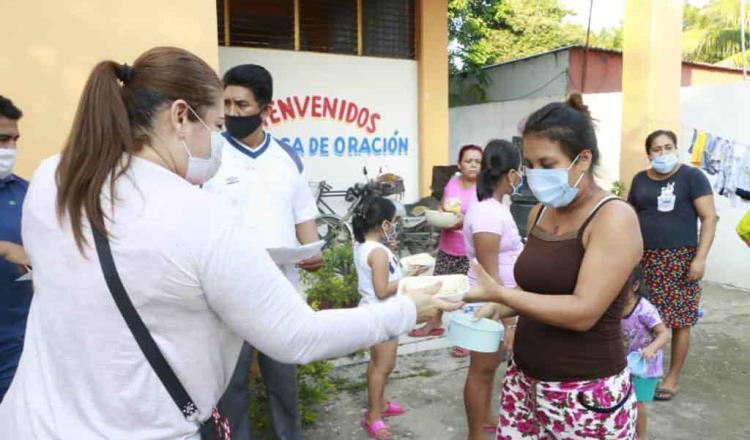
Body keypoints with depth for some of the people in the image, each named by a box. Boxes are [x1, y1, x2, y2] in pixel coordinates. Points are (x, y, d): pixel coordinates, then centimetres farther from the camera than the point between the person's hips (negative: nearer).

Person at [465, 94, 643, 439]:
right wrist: (493, 310, -2)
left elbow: (583, 312, -23)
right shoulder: (539, 213, 6)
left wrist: (497, 293, -26)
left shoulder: (614, 218, -15)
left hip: (587, 395, -6)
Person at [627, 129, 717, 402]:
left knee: (679, 320, 1)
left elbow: (709, 218, -4)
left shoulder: (691, 177, -1)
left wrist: (700, 258, -12)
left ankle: (673, 378, 14)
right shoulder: (640, 180, 12)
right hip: (646, 258, 3)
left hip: (680, 259, -3)